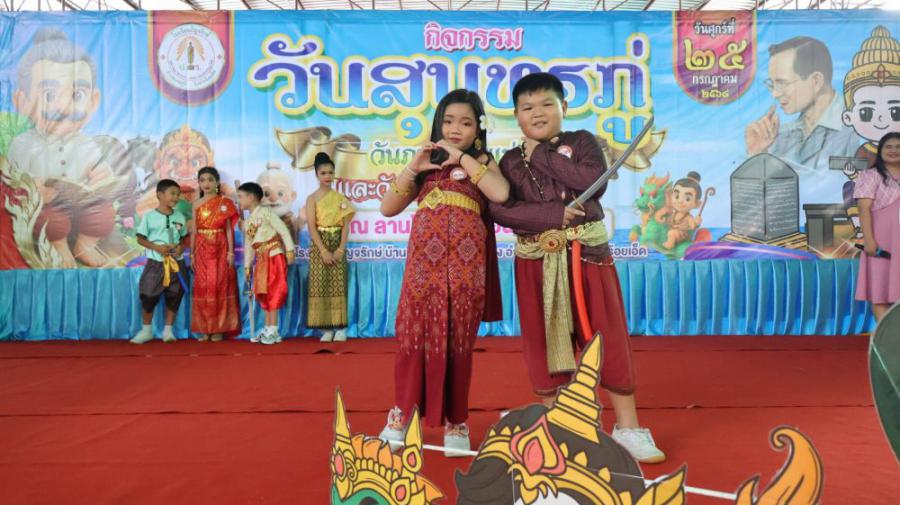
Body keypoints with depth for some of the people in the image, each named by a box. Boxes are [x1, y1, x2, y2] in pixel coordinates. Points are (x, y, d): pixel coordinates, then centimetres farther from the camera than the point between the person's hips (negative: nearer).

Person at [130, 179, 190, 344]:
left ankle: (168, 330, 19)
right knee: (149, 297, 3)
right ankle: (146, 331, 19)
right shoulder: (149, 216, -5)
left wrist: (181, 247, -9)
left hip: (176, 263, 3)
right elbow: (140, 238, -1)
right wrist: (157, 247, -15)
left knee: (174, 297, 6)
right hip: (156, 262, -2)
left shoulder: (180, 217, 4)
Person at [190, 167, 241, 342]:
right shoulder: (196, 204, 8)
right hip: (202, 250, 2)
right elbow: (194, 231, 9)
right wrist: (192, 254, 4)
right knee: (202, 287, 2)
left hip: (220, 250, -2)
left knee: (219, 286, -1)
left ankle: (219, 328, 5)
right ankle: (204, 329, 8)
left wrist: (231, 252, -6)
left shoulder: (225, 202, 2)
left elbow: (229, 229, 1)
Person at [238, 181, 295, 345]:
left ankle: (273, 330, -5)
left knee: (273, 292, -8)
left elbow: (283, 230, -10)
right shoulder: (247, 222, 17)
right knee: (264, 294, 9)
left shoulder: (265, 212, -5)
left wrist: (289, 250, -16)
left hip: (274, 256, -8)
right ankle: (268, 328, 17)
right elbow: (248, 246, 21)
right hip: (261, 260, 8)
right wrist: (247, 266, 17)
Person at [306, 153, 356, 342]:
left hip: (338, 245, 2)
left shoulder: (340, 198, 7)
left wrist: (340, 249, -10)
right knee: (321, 285, -3)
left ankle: (340, 328, 4)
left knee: (338, 285, 0)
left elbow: (346, 225, 1)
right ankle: (327, 329, 3)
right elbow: (312, 227, -7)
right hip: (320, 245, -1)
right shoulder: (312, 198, 0)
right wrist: (323, 250, -15)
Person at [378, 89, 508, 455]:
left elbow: (501, 194, -13)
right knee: (415, 336, 2)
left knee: (457, 341, 4)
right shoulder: (428, 166, 17)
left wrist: (462, 158, -6)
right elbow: (388, 209, 10)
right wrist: (412, 168, -1)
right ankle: (402, 415, 18)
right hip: (424, 261, 2)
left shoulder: (481, 162, 10)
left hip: (464, 263, -2)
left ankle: (455, 423, 16)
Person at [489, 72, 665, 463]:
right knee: (542, 340, 7)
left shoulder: (581, 141, 6)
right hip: (536, 260, 2)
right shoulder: (511, 161, 8)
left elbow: (594, 180, -14)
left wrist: (542, 154, -10)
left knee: (607, 337, 2)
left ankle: (628, 427, 15)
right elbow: (500, 210, -8)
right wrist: (555, 214, -18)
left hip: (587, 252, -1)